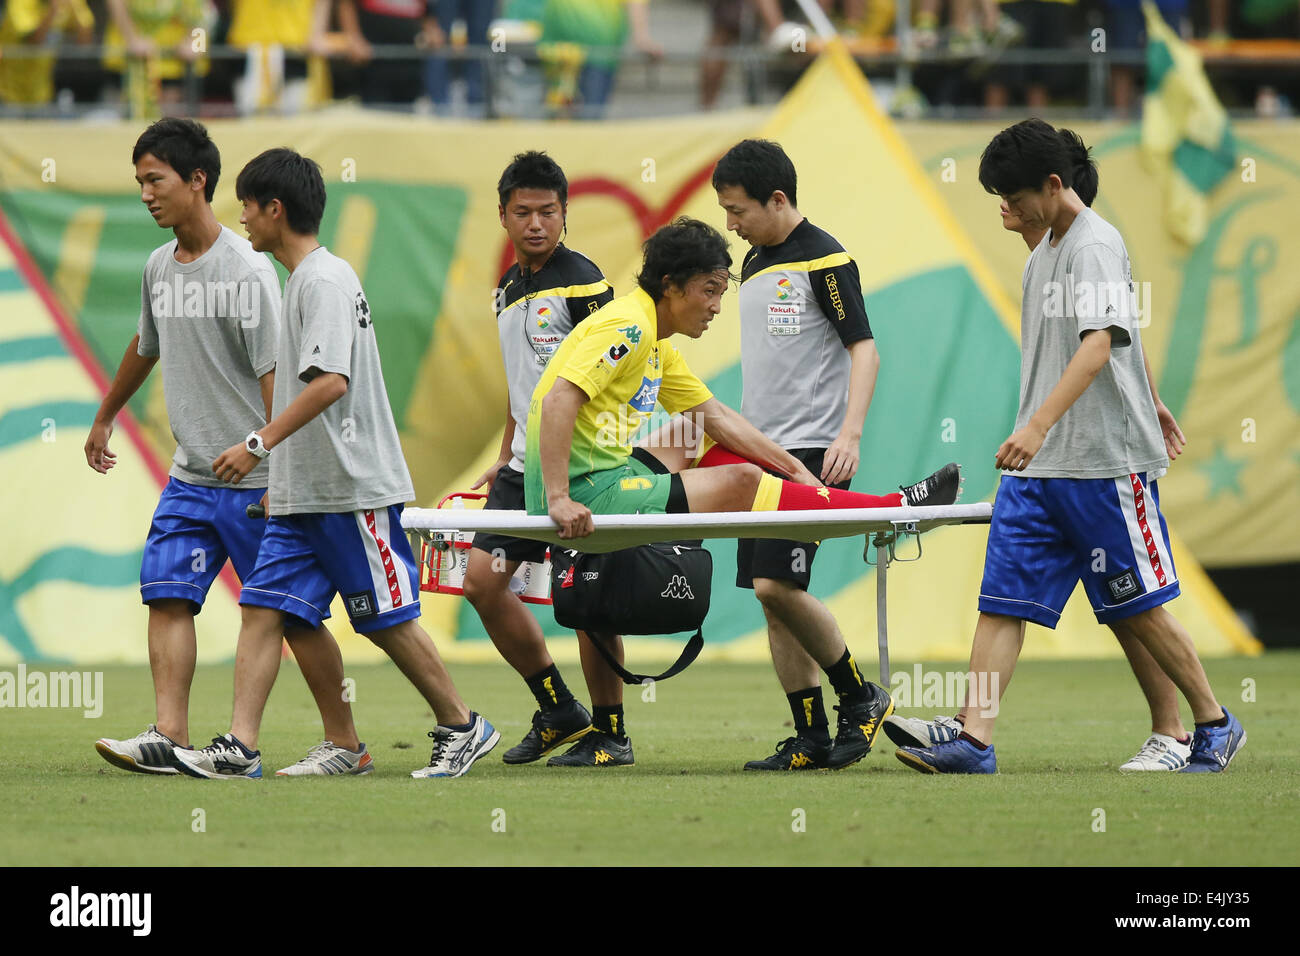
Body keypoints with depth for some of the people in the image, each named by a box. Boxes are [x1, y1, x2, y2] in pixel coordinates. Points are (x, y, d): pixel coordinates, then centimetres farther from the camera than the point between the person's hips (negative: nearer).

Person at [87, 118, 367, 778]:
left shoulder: (245, 270, -14)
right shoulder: (158, 268, 10)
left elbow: (274, 376, -17)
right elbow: (145, 347, 28)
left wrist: (277, 475, -22)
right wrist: (104, 419, 39)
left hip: (255, 478, -7)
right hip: (189, 476, 7)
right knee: (167, 594, -7)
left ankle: (345, 743, 7)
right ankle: (169, 737, -13)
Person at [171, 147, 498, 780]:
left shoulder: (324, 280, -14)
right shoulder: (303, 280, 17)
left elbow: (331, 382, -25)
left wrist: (259, 445, -26)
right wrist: (281, 475, 25)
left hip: (354, 489, -10)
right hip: (302, 494, 10)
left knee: (386, 619, -1)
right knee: (263, 608, -1)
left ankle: (462, 728, 12)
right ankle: (239, 747, -7)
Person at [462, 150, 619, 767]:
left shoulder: (581, 281, -10)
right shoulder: (508, 289, 15)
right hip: (526, 464, 8)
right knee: (483, 582, 3)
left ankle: (610, 729, 4)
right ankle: (559, 710, 14)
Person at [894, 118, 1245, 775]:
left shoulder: (1096, 245, -12)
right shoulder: (1044, 253, 15)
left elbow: (1099, 344, -25)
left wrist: (1038, 425, -36)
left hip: (1104, 461, -8)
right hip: (1036, 468, 8)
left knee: (1139, 609, 1)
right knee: (1001, 602, -4)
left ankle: (1215, 727, 17)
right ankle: (974, 741, -10)